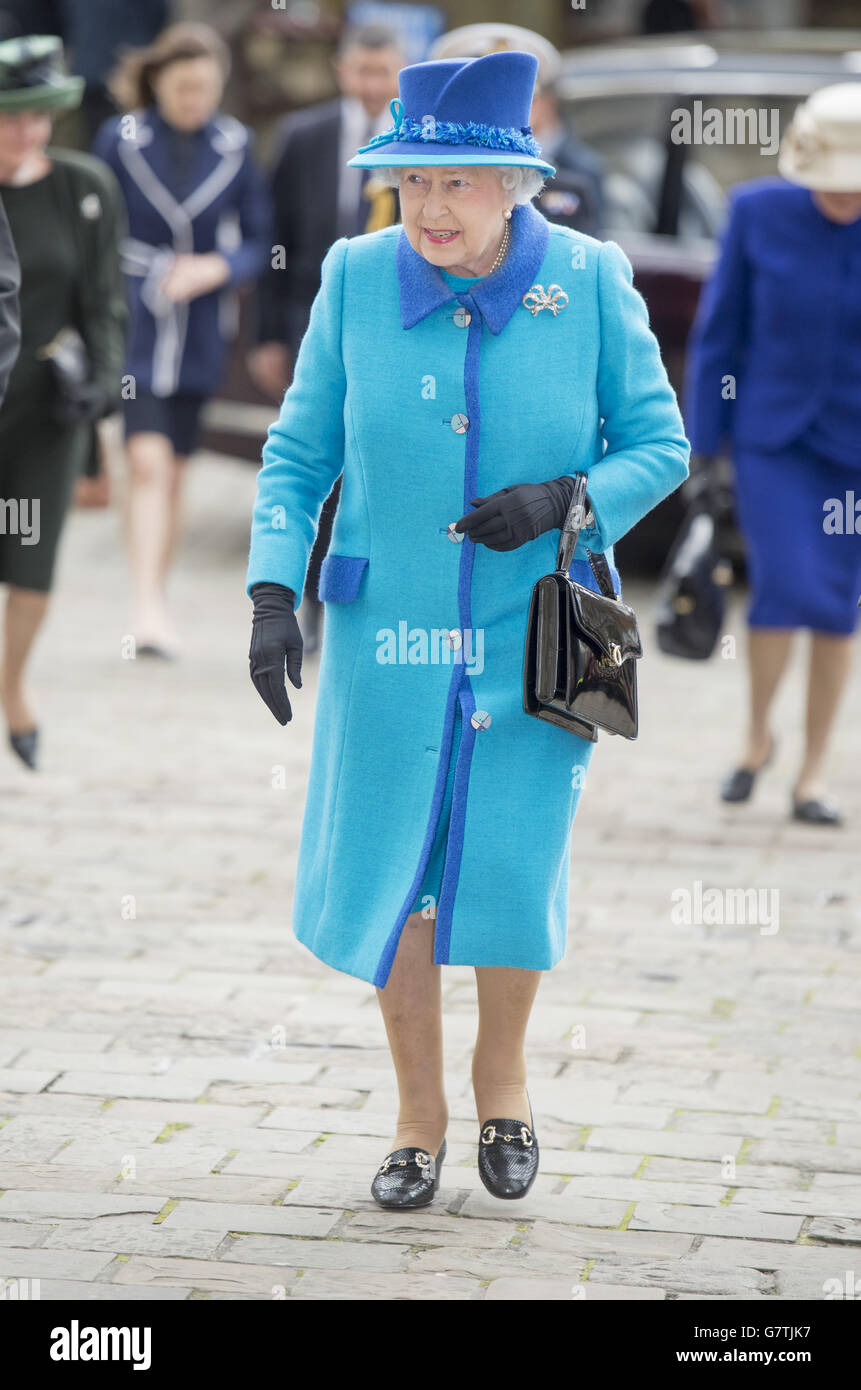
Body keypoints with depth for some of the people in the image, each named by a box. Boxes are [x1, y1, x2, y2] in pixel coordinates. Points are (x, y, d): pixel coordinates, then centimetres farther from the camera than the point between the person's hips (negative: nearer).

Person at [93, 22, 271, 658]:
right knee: (148, 462, -16)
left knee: (174, 470, 10)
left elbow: (259, 242, 5)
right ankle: (149, 609, -23)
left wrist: (217, 267, -13)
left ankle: (157, 603, 22)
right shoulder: (120, 140, -4)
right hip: (133, 317, -2)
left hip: (201, 326, 2)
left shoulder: (234, 145, 1)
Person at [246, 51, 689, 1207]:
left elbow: (660, 441, 1)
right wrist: (274, 592, -8)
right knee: (386, 874, 4)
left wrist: (568, 502, -17)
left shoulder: (591, 283, -6)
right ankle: (420, 1110, 24)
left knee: (513, 871, 0)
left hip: (534, 638, -1)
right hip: (389, 635, 1)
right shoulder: (357, 279, -3)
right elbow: (299, 451, 3)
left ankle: (503, 1073, 30)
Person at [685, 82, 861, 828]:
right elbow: (719, 332, -1)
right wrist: (703, 445, 1)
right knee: (785, 586, -14)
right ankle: (758, 736, 13)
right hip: (773, 435, -1)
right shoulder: (759, 212, -10)